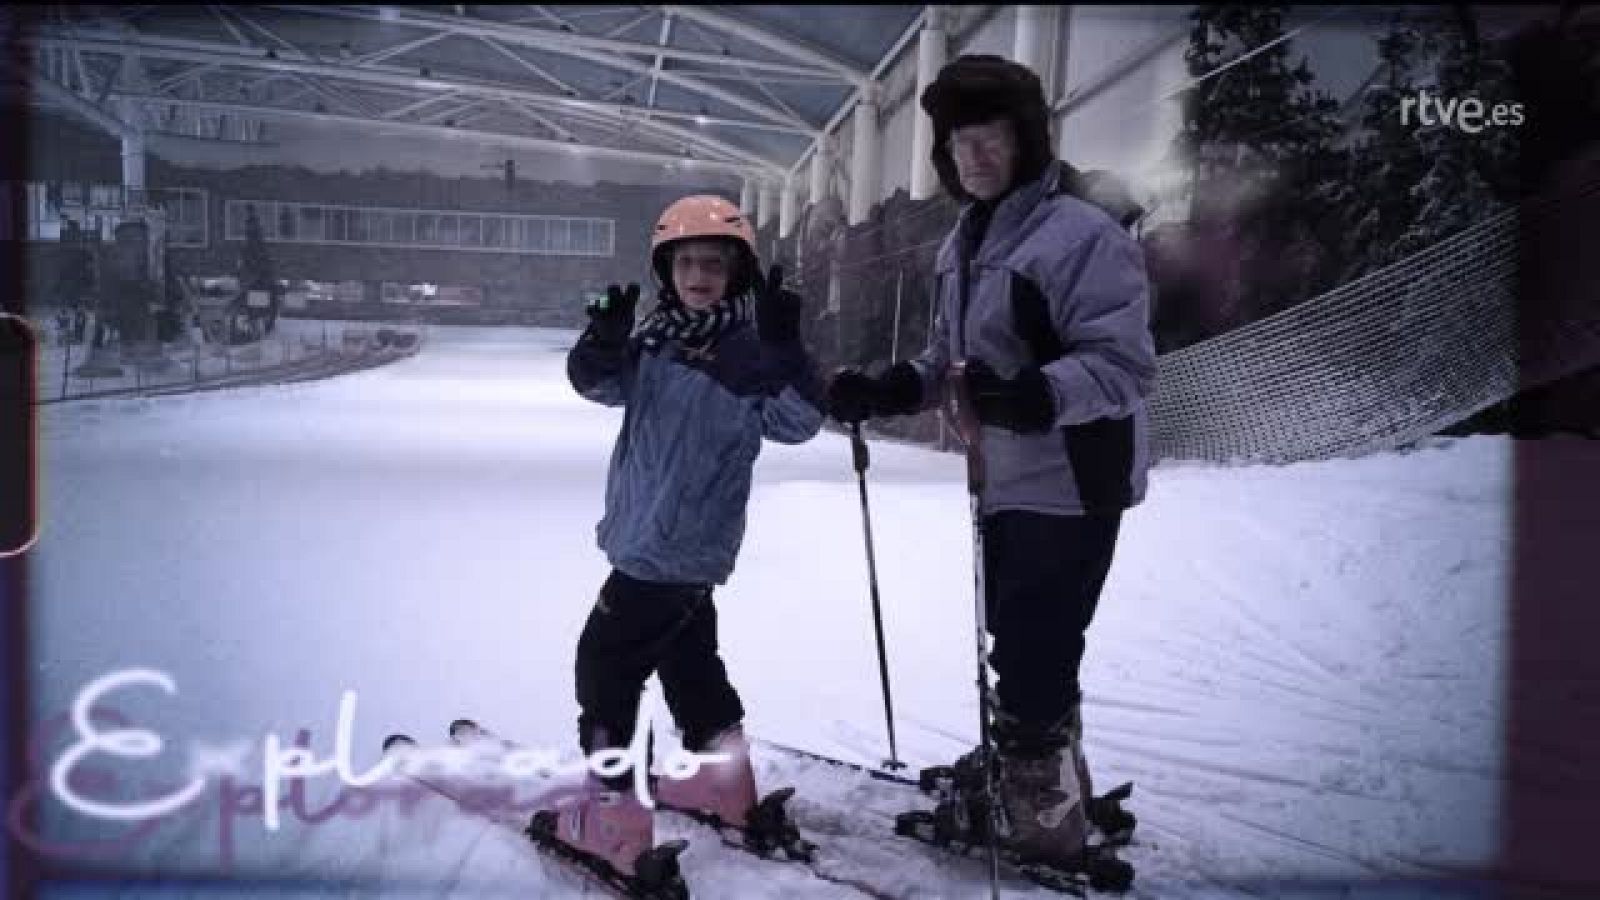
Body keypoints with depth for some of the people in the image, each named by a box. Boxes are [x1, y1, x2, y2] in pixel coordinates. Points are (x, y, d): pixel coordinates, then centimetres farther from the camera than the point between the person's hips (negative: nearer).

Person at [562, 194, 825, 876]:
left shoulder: (748, 349, -15)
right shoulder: (655, 336, 6)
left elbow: (796, 421, -23)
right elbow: (600, 384, 3)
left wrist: (782, 346, -39)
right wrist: (603, 342, -19)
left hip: (680, 544, -8)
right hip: (646, 533, 8)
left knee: (606, 662, -2)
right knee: (686, 653, 20)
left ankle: (613, 810, 8)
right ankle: (721, 775, 37)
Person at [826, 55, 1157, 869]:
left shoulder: (1082, 234, -17)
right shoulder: (962, 244, 11)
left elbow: (1124, 363, -24)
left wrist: (1035, 397, -38)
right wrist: (885, 391, 5)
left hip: (1069, 486, -9)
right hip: (1003, 481, 9)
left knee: (1030, 660, -7)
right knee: (1020, 650, 21)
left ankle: (1046, 823, 10)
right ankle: (1036, 776, 41)